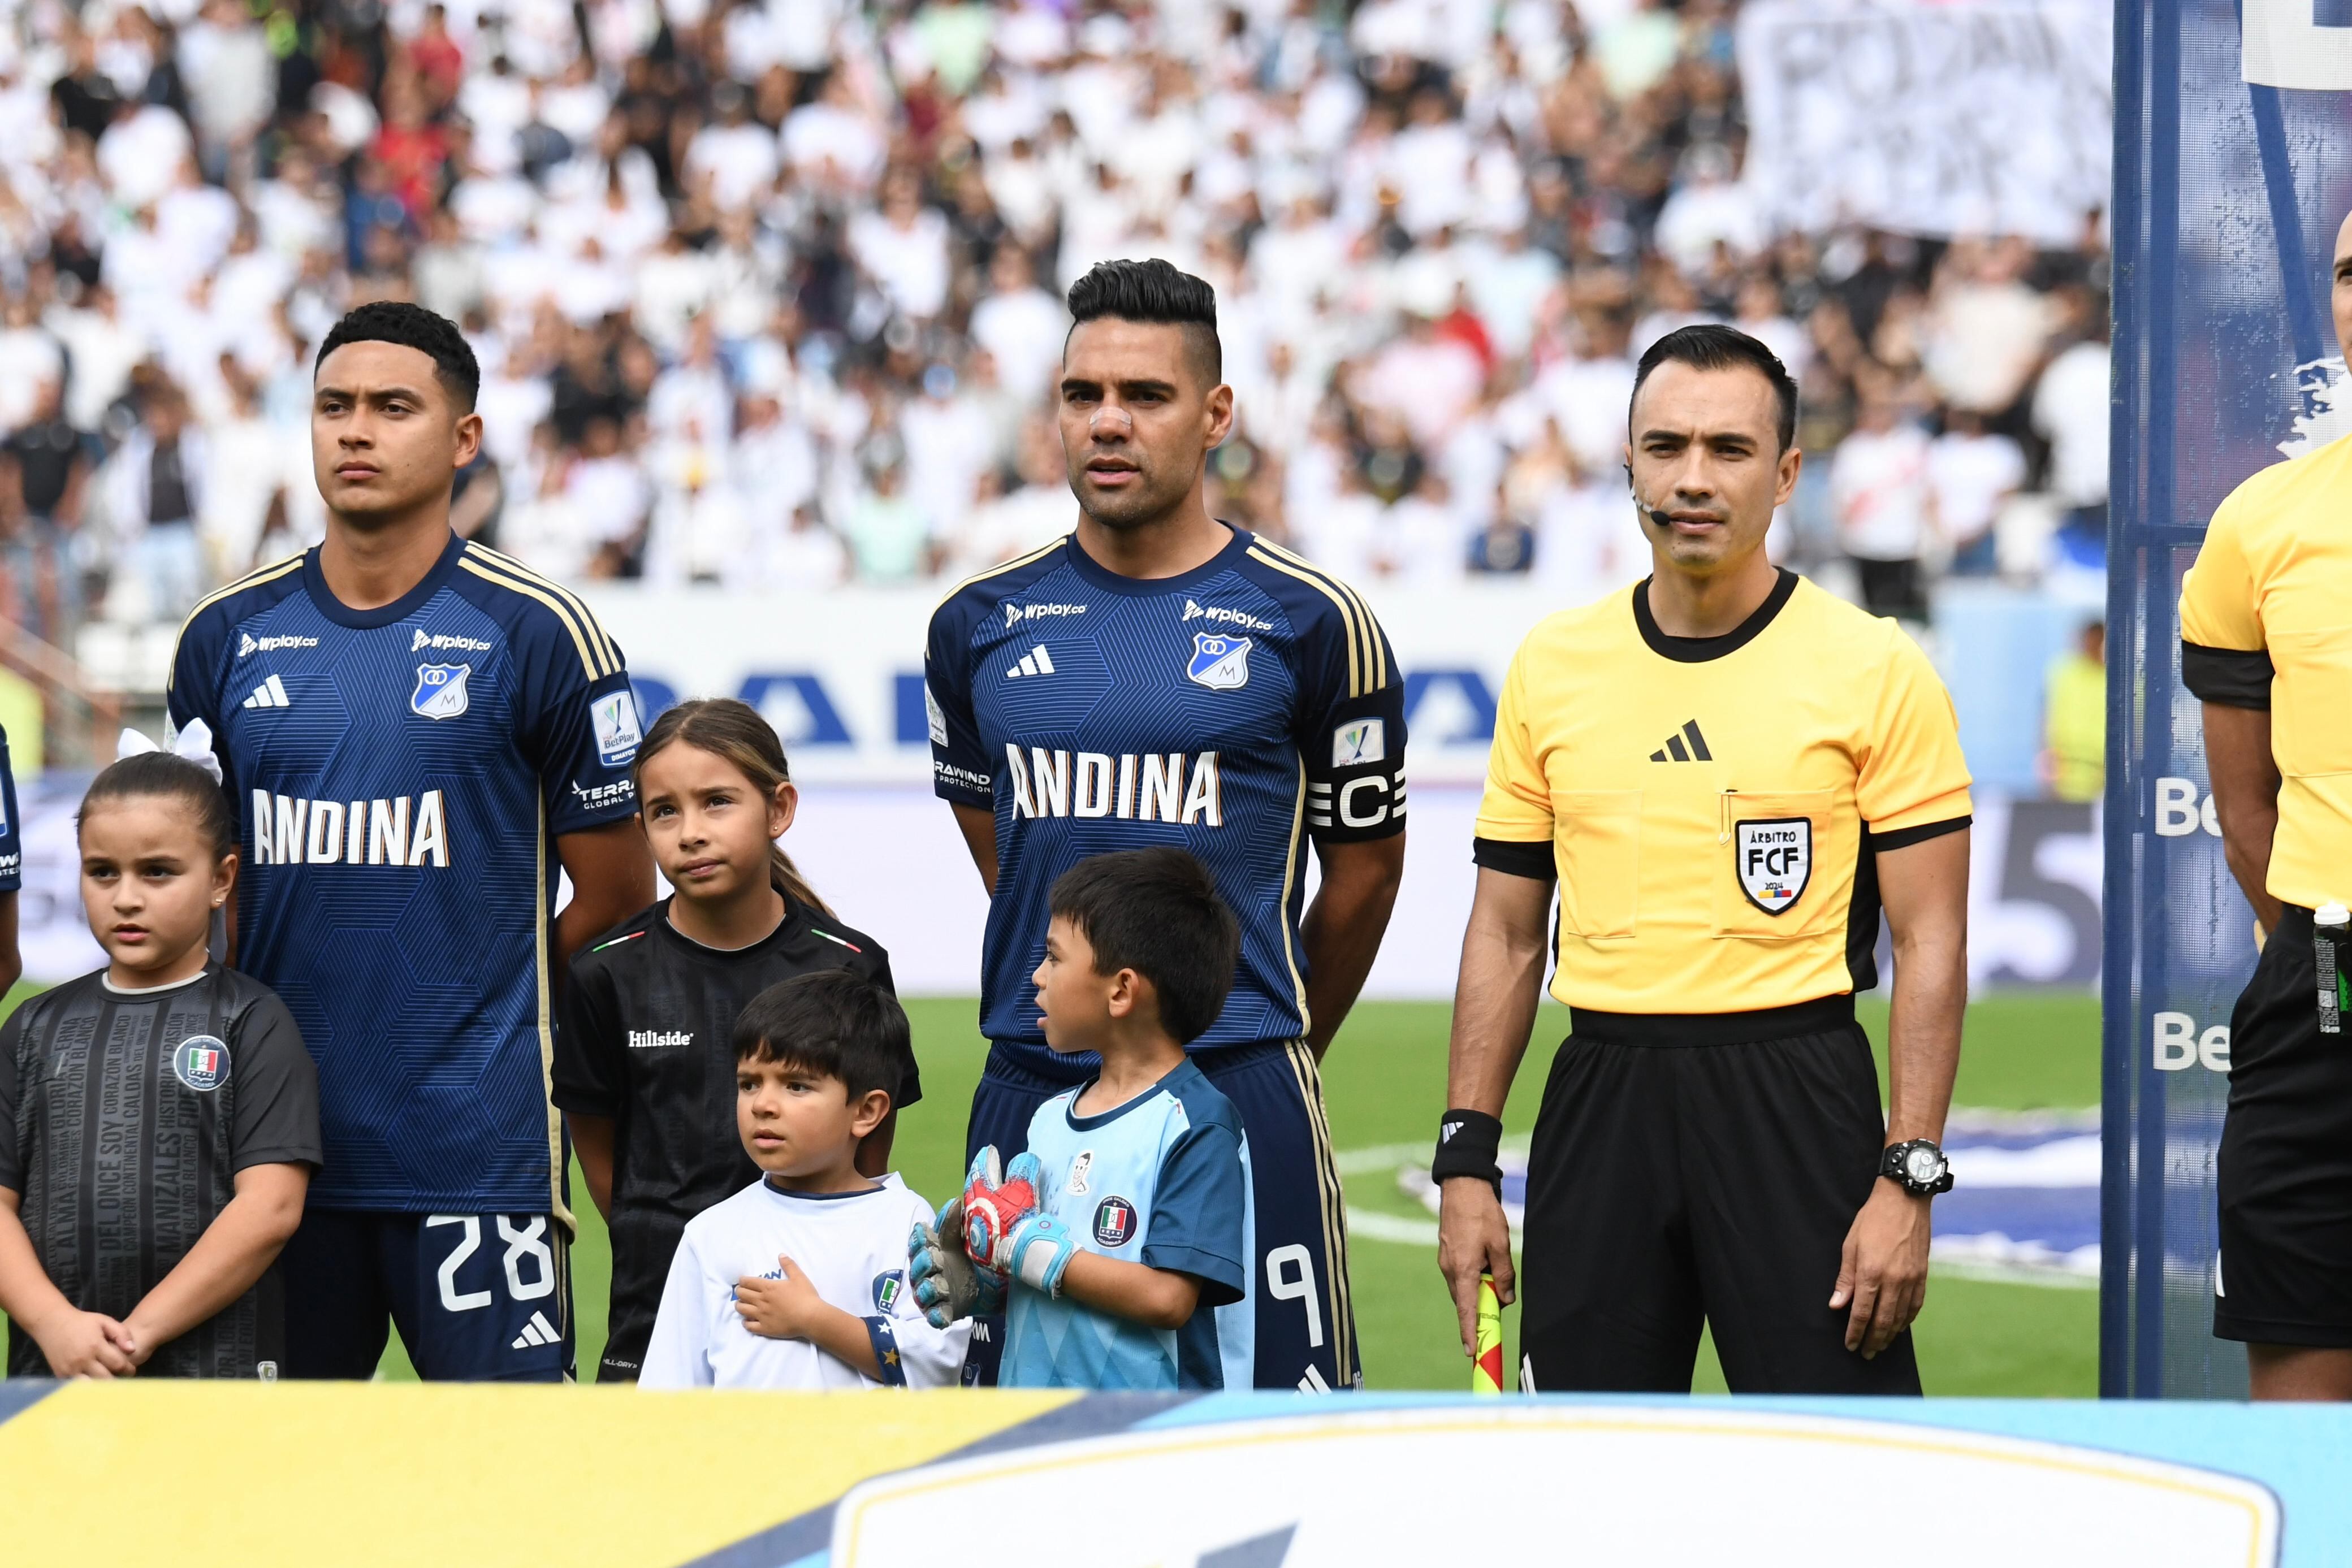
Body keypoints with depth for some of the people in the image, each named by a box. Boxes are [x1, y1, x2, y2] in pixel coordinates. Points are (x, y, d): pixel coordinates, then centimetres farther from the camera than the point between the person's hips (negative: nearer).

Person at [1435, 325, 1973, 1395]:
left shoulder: (1876, 669, -3)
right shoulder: (1550, 666, 9)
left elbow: (1930, 942, -4)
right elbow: (1506, 932, 13)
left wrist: (1906, 1182, -12)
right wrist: (1466, 1159, 6)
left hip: (1794, 1098, -3)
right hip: (1601, 1099, 4)